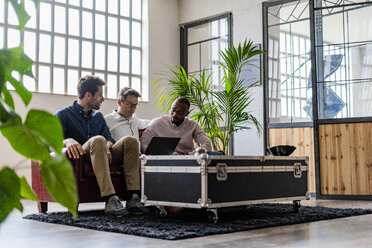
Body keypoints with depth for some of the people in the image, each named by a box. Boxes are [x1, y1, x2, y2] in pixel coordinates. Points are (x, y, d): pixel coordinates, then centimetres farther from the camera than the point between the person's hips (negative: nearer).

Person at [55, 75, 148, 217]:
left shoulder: (98, 116, 26)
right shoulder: (63, 114, 8)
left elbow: (109, 138, 13)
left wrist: (107, 148, -12)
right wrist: (68, 141, -30)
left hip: (99, 156, 5)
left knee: (130, 141, -19)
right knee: (98, 140, -36)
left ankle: (133, 198, -32)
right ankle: (110, 200, -48)